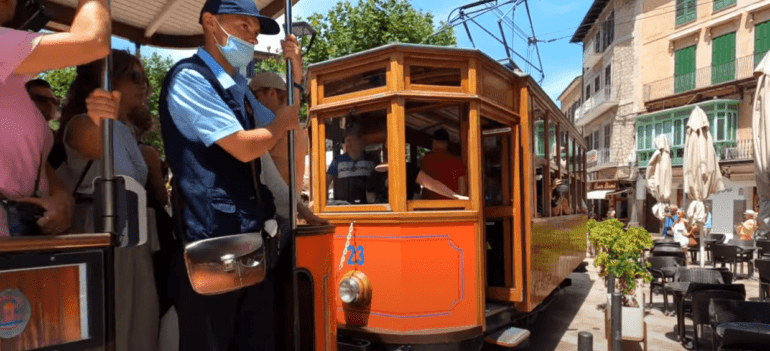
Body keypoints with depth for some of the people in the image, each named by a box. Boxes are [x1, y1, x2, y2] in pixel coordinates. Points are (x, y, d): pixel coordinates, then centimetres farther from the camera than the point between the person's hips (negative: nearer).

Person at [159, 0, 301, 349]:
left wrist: (296, 74, 12)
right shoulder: (189, 77, -11)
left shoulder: (238, 87, 16)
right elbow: (243, 147, -19)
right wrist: (281, 122, 1)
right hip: (211, 242, -8)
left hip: (251, 236, 9)